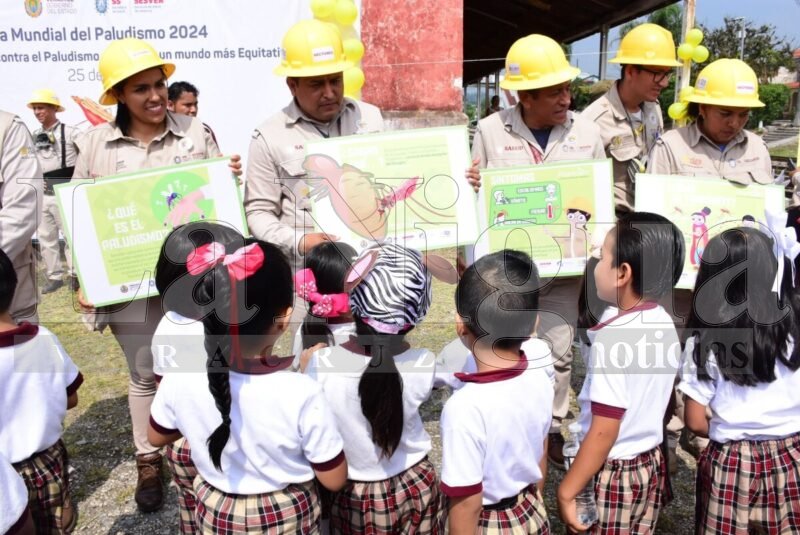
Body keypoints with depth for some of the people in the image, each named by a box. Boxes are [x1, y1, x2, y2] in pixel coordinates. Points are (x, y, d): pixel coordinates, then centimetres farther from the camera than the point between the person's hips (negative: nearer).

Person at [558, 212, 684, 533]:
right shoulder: (665, 325, -1)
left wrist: (566, 491, -17)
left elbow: (603, 432, -25)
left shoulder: (612, 338, -26)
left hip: (612, 474, -7)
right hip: (651, 465, 7)